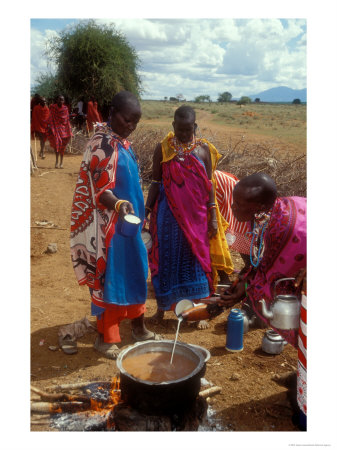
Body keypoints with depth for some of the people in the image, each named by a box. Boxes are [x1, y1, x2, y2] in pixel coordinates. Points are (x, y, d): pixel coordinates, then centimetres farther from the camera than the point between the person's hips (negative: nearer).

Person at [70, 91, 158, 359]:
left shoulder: (123, 143, 11)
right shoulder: (102, 144, -17)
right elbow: (100, 190, -23)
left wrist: (138, 215, 21)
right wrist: (119, 204, -41)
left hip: (127, 220, 9)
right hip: (108, 224, -9)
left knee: (134, 272, 17)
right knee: (109, 276, 2)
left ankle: (138, 327, 33)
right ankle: (106, 337, 19)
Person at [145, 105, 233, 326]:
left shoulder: (204, 148, 2)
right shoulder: (163, 149, -1)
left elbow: (209, 184, 3)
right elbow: (156, 183, 2)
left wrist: (213, 216, 0)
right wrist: (147, 211, -4)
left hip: (196, 214, 1)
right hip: (169, 214, 0)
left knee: (197, 258, 7)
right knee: (167, 258, 7)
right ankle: (162, 307, 24)